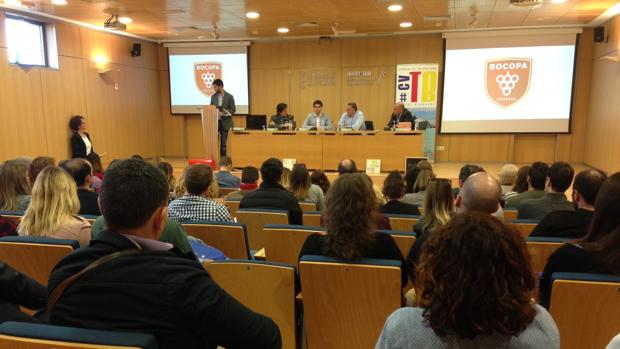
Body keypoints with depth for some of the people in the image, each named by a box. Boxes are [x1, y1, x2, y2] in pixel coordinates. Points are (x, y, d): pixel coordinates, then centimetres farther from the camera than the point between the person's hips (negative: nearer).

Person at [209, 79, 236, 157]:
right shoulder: (213, 96, 7)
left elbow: (233, 110, -5)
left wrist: (224, 110, -20)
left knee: (223, 143, 3)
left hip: (225, 122, -2)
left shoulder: (229, 96, -3)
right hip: (215, 121, 3)